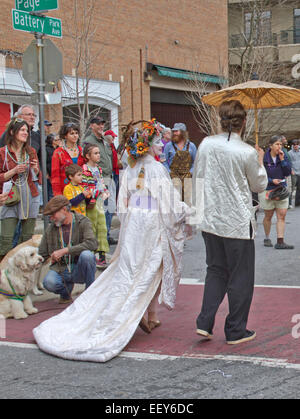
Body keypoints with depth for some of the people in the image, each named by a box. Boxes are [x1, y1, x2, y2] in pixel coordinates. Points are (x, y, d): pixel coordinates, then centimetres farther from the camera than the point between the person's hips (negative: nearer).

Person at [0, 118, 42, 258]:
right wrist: (14, 171, -14)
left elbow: (38, 177, 18)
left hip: (31, 198, 4)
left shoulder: (31, 151, 10)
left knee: (28, 238, 4)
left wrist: (36, 169, -3)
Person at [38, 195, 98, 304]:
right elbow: (41, 255, 12)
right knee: (49, 282, -32)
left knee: (86, 255, -34)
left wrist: (65, 250, -26)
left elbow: (92, 244, -24)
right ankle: (66, 292, 5)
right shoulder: (51, 229, 5)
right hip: (60, 269, 2)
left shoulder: (83, 222, -5)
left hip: (80, 270, -1)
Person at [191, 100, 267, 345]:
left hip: (210, 220, 5)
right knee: (240, 276, 8)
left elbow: (198, 177, 8)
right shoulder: (247, 153, -14)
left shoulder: (206, 144, -2)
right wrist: (260, 162, 16)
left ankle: (205, 322, 12)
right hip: (238, 223, -5)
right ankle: (236, 331, 16)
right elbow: (259, 185, 0)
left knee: (216, 271, 19)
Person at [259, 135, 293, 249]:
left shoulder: (284, 156, 4)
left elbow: (288, 173, -4)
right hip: (267, 190, -3)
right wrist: (271, 181, -16)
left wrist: (282, 160, -12)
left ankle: (280, 242, -2)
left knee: (282, 215, -3)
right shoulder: (264, 158, -9)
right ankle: (267, 238, 26)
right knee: (268, 216, 8)